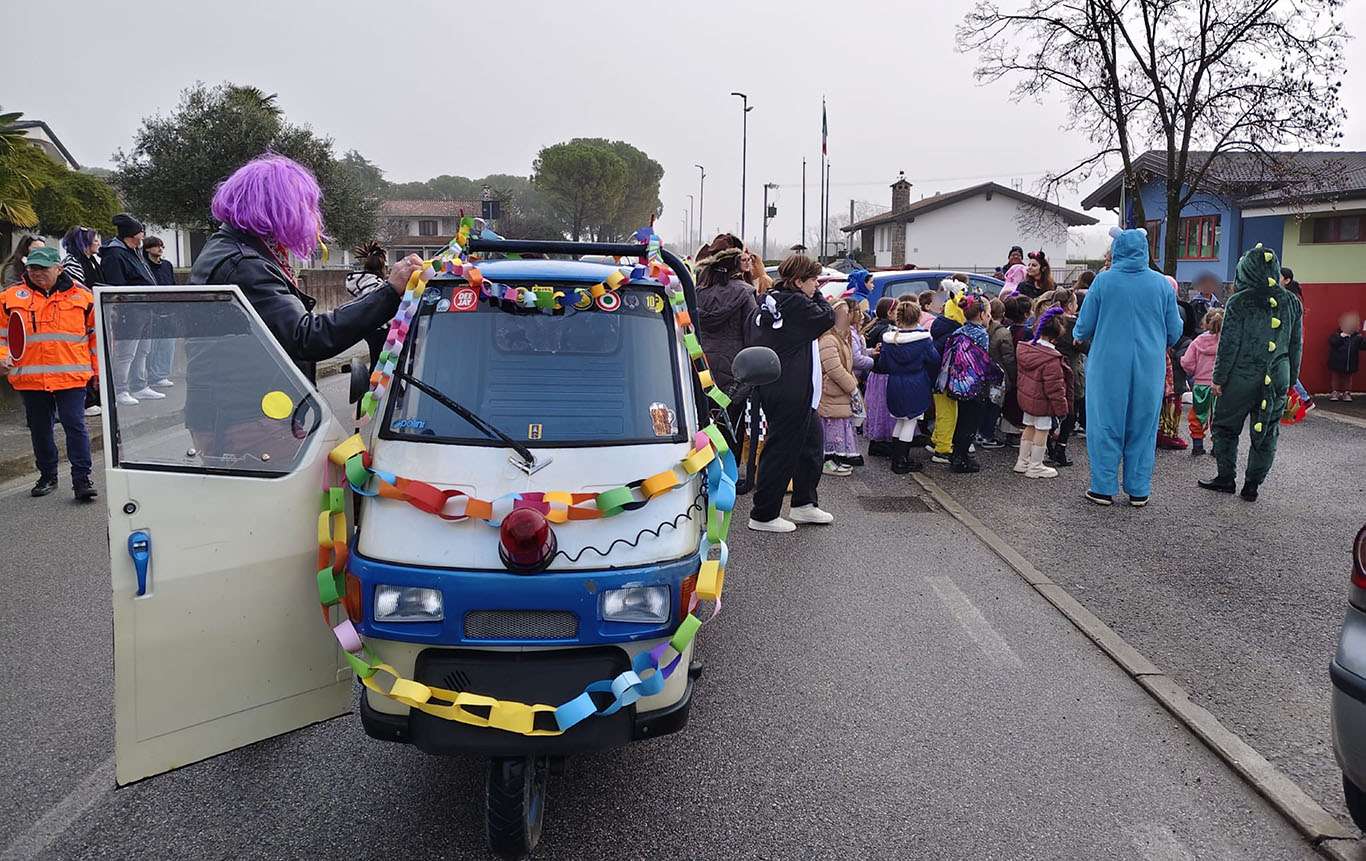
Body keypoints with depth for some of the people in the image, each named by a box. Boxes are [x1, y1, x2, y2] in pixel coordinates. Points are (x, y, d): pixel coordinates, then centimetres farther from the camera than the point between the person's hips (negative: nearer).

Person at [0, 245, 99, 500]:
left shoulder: (82, 296, 3)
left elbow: (97, 334, 11)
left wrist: (99, 370, 11)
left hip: (71, 376, -2)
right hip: (30, 378, 3)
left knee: (75, 425, -6)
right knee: (39, 428, 12)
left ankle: (82, 478, -1)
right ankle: (47, 476, 27)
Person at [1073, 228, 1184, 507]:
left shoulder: (1103, 281, -6)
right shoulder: (1161, 283, -1)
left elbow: (1083, 328, -1)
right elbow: (1174, 331, 6)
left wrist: (1078, 334, 22)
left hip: (1108, 366, -2)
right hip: (1149, 367, 2)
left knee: (1106, 425, 8)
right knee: (1142, 426, 11)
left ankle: (1103, 488, 11)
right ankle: (1138, 490, 16)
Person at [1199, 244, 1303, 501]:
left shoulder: (1239, 301, -10)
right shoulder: (1292, 302, 5)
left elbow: (1229, 344, -10)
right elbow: (1297, 345, 10)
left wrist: (1218, 378, -4)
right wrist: (1291, 379, 18)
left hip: (1242, 377, -4)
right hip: (1278, 379, 4)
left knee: (1225, 426, 12)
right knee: (1266, 434, 10)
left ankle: (1226, 478, 15)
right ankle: (1252, 485, 14)